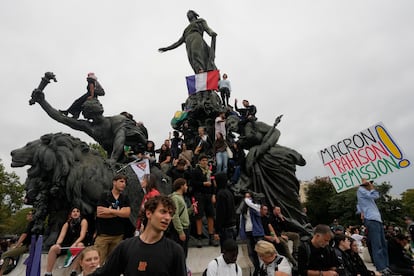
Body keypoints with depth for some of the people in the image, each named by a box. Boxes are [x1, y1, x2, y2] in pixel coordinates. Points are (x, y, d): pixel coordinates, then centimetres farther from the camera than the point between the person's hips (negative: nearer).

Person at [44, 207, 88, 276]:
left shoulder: (83, 221, -5)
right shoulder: (67, 223, 8)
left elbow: (82, 236, -14)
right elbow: (62, 235, -2)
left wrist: (74, 244, -29)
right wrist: (58, 244, -23)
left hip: (77, 244, -4)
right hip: (67, 245, 4)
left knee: (80, 245, -37)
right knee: (53, 248, -18)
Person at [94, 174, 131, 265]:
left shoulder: (125, 198, 7)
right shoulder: (104, 196, 0)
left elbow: (127, 213, -7)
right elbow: (99, 213, -12)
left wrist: (110, 211, -13)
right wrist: (120, 212, -8)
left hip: (118, 235, 3)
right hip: (103, 234, -2)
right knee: (99, 260, -2)